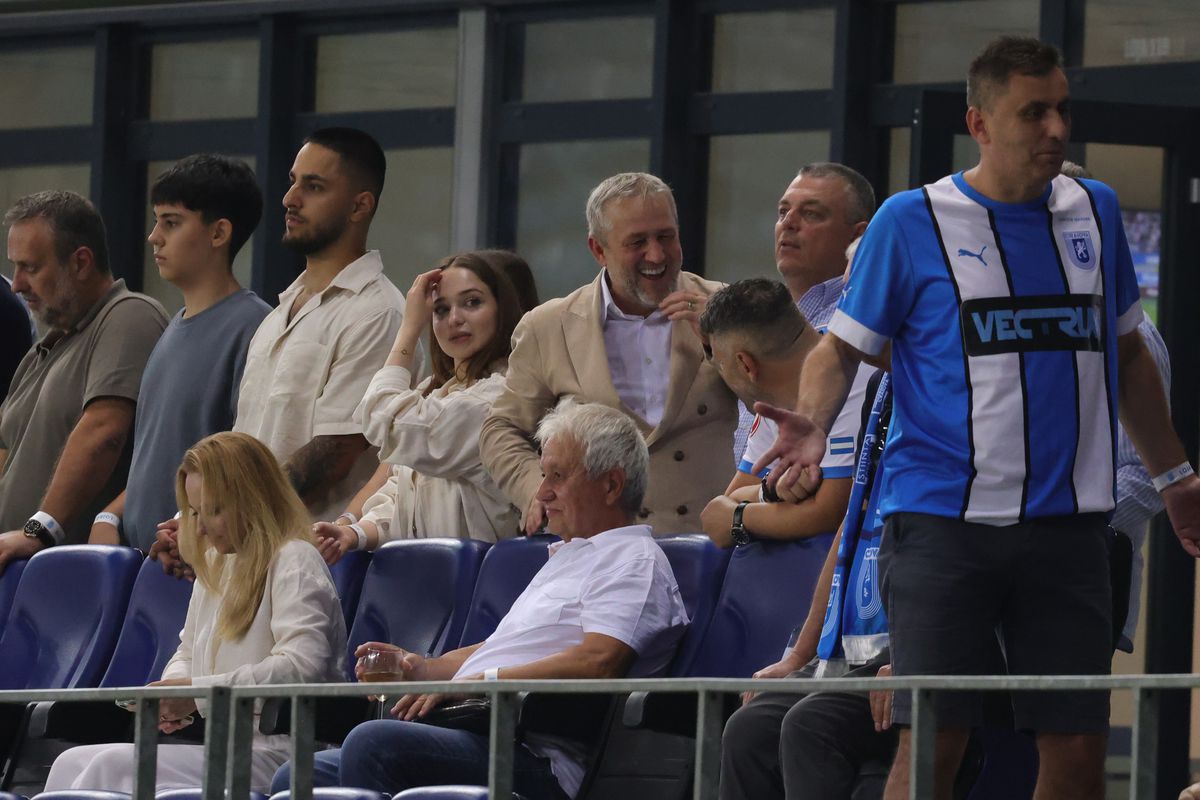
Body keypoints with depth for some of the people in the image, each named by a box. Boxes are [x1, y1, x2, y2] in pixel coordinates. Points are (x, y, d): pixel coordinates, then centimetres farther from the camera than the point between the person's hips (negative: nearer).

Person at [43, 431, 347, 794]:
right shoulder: (215, 566, 23)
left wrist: (199, 691, -19)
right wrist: (173, 696, 6)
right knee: (72, 764, -10)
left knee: (113, 765, -25)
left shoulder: (294, 563, -6)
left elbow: (301, 668, -19)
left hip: (269, 755, -9)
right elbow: (187, 654, 32)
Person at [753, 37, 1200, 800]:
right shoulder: (911, 222, 0)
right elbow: (843, 347, 3)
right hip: (943, 527, -4)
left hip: (1066, 528, 4)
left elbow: (1127, 352, 24)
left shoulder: (1094, 212, 12)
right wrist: (812, 425, -17)